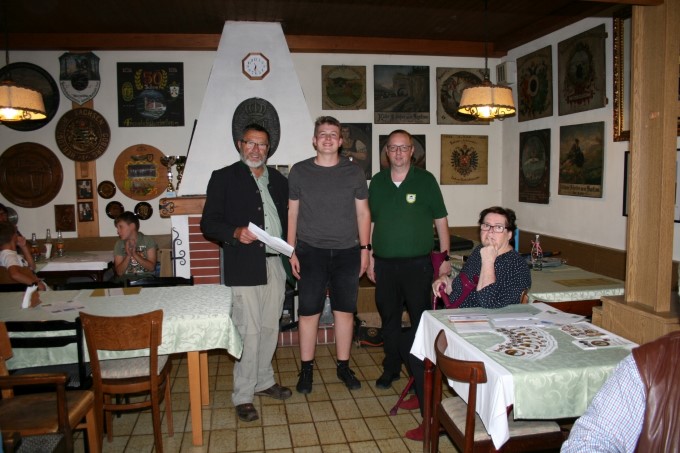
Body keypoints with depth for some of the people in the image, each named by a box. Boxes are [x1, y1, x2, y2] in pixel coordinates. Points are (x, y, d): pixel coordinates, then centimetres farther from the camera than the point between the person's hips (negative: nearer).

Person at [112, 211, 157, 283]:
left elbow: (151, 267, -5)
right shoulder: (119, 244, 9)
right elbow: (119, 272, 2)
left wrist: (134, 254, -13)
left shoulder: (148, 240, 2)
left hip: (146, 277, -1)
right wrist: (128, 255, -12)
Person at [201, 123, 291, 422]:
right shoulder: (223, 178, 1)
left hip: (275, 263, 5)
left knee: (270, 328, 14)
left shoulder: (278, 180, 15)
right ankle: (243, 396, 11)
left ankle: (263, 381, 31)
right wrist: (235, 232, -22)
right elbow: (208, 223, -4)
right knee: (248, 330, -3)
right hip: (244, 266, -5)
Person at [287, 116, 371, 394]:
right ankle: (306, 368, 18)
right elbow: (292, 213, 4)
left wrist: (365, 249, 2)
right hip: (310, 252, -1)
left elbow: (363, 213, 7)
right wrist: (292, 251, 0)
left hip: (347, 252, 1)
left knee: (345, 311, 8)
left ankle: (343, 366, 24)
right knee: (308, 312, 3)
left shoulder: (354, 172, 4)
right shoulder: (299, 171, 2)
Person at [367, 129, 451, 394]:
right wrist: (370, 258, 8)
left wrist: (445, 257, -3)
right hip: (384, 263, 3)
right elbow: (371, 223, 12)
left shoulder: (425, 180, 0)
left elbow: (441, 221, 1)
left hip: (418, 263, -3)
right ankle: (391, 368, 27)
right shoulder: (377, 182, 8)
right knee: (388, 318, 12)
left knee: (421, 317, 3)